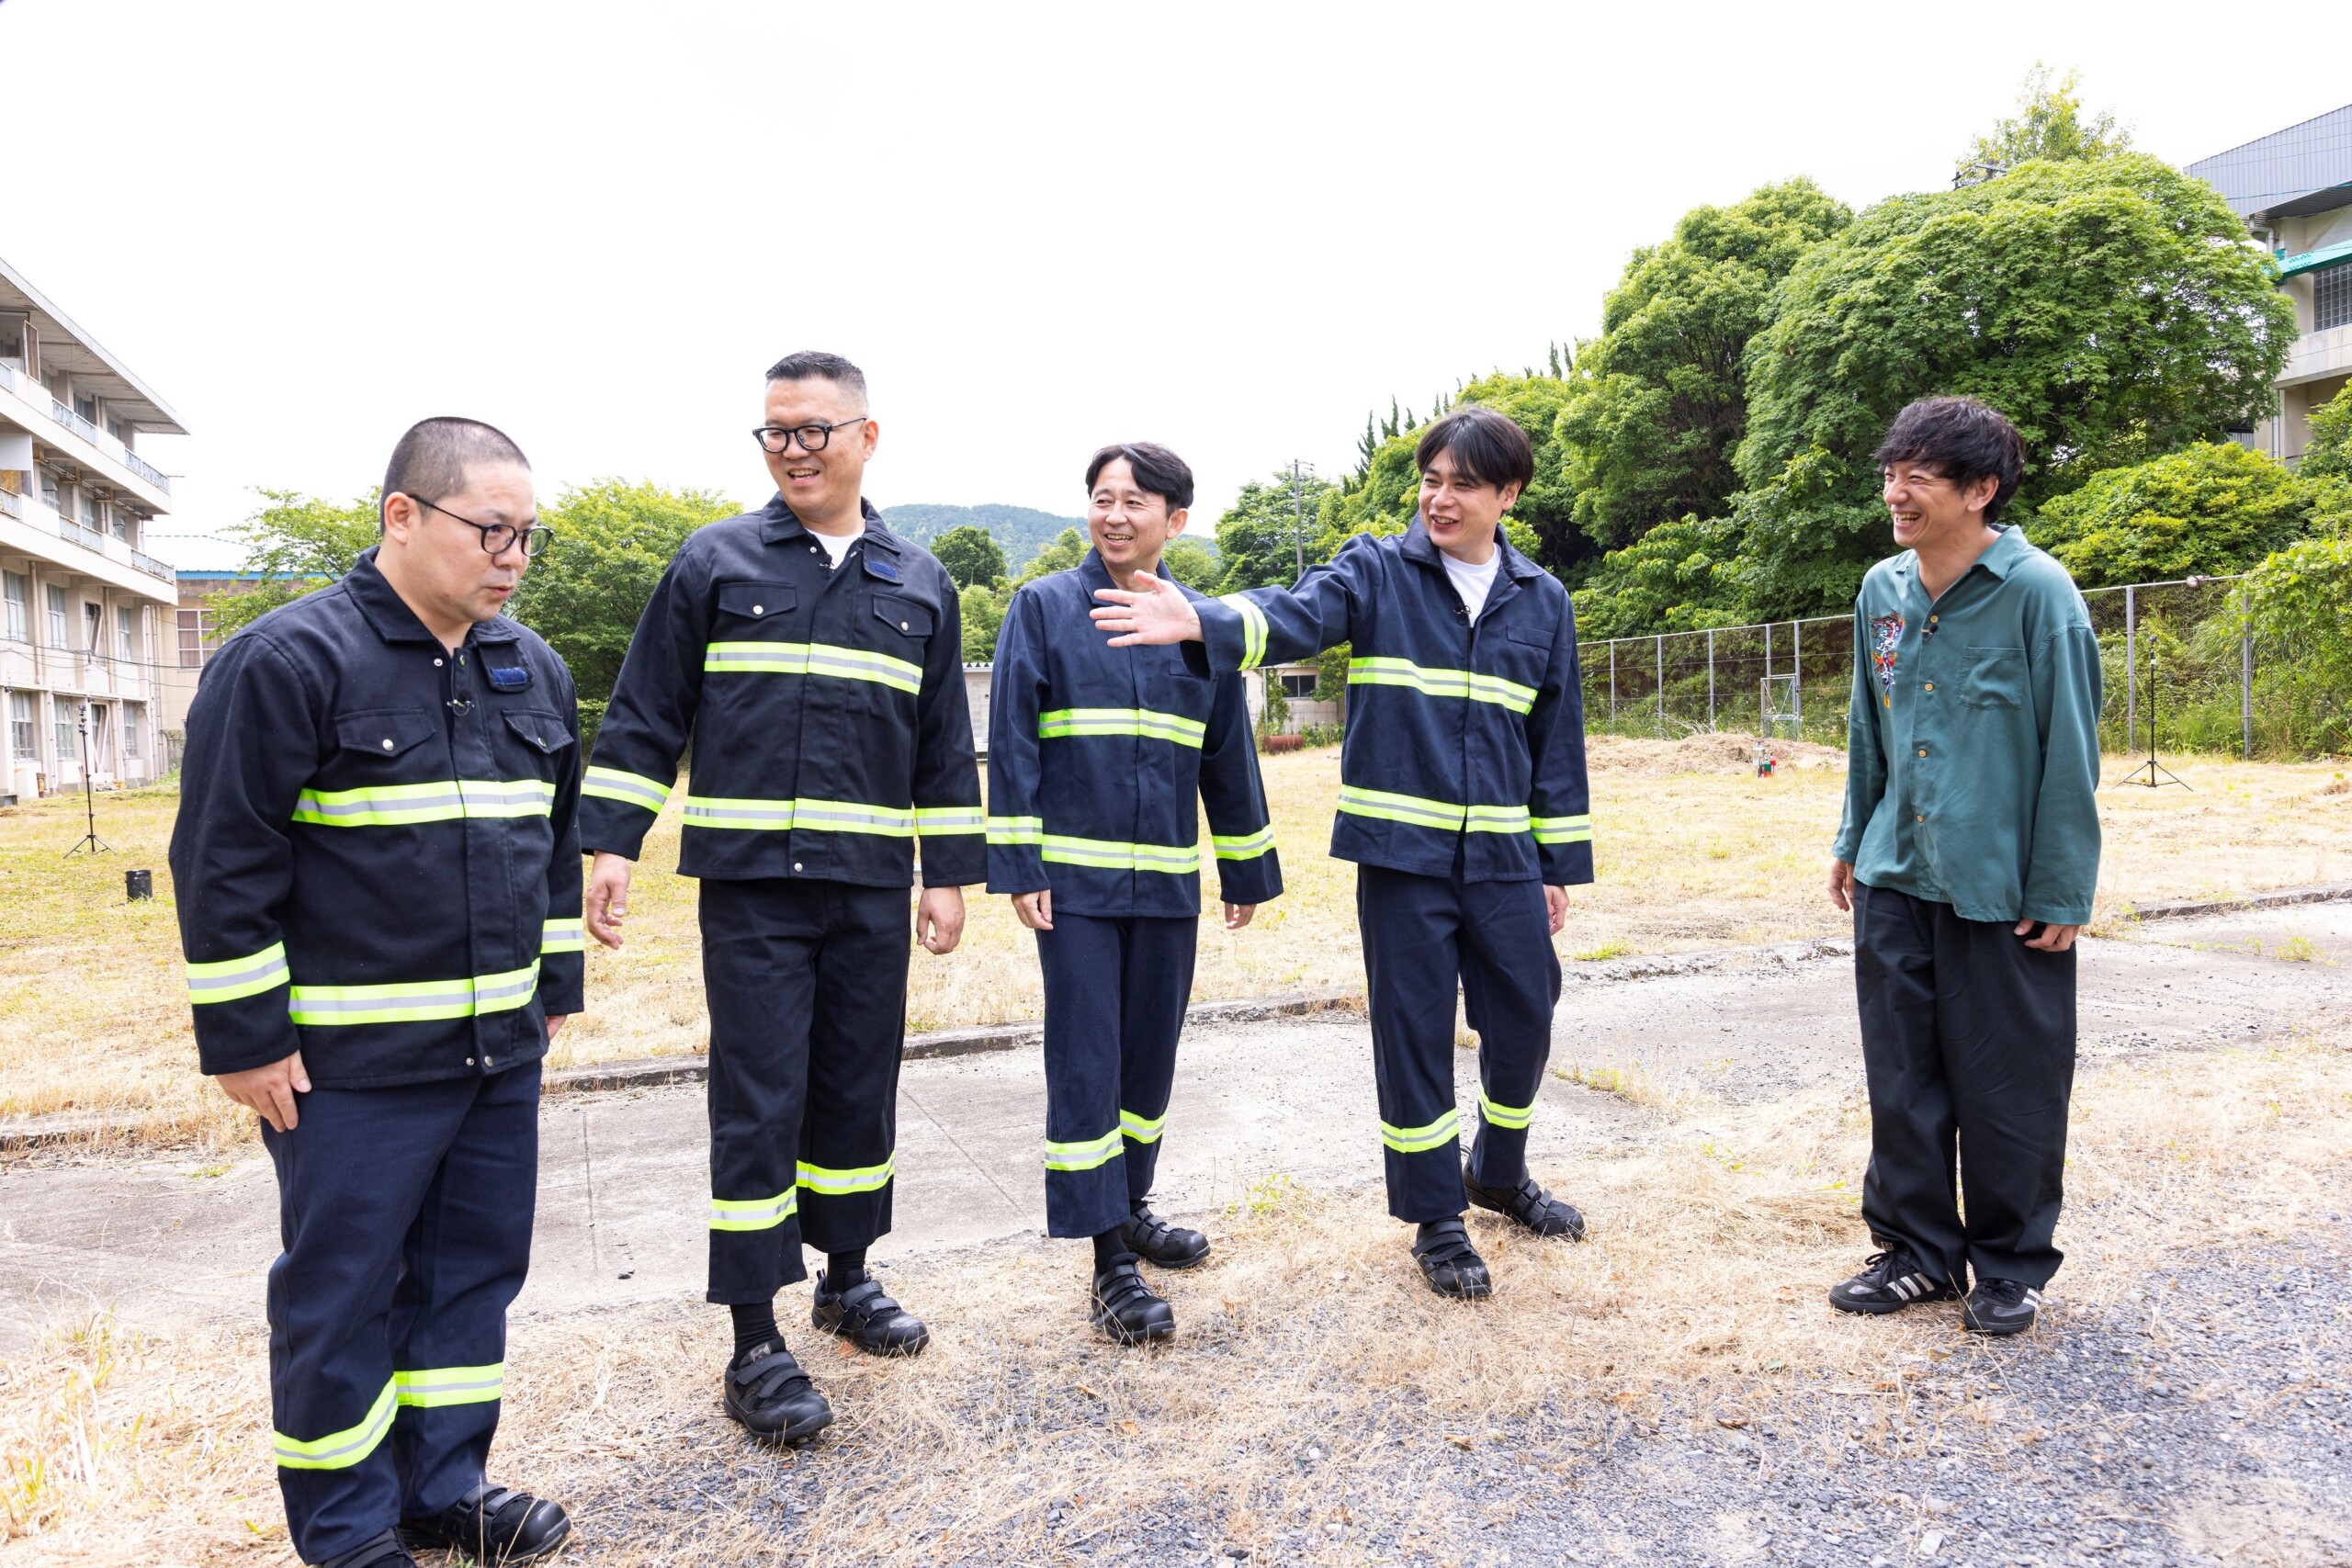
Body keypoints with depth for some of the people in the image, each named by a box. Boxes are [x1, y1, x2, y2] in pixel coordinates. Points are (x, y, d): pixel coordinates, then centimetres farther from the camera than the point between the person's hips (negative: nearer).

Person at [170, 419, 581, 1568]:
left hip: (500, 1049, 6)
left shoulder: (532, 668, 8)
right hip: (353, 1063, -6)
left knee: (475, 1271, 15)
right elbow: (223, 859, -12)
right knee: (341, 1295, 8)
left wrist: (556, 985, 17)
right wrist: (243, 1036, -11)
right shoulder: (288, 660, -12)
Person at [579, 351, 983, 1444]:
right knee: (757, 1103, -1)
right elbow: (644, 716, 4)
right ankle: (755, 1344, 10)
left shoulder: (920, 584, 10)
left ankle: (846, 1280, 32)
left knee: (858, 1090, 12)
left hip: (871, 890, 3)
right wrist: (609, 842, -3)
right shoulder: (715, 562, 4)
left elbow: (945, 746, 13)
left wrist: (951, 872, 9)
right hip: (749, 884, -3)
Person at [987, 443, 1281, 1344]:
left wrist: (1246, 870, 13)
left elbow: (1229, 754, 11)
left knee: (1152, 1052, 13)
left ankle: (1129, 1203, 33)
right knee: (1085, 1059, -2)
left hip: (1168, 880, 4)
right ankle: (1111, 1261, 6)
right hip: (1075, 876, -3)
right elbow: (1011, 742, -5)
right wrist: (1017, 867, -10)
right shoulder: (1044, 608, -2)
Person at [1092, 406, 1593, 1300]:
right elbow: (1296, 614, -21)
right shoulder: (1377, 572, -1)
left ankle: (1499, 1175, 38)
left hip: (1503, 856, 3)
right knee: (1414, 1034, 4)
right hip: (1401, 852, -3)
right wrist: (1201, 622, -42)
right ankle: (1436, 1218, 22)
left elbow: (1557, 740, 13)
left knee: (1524, 1018, 11)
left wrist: (1561, 864, 12)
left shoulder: (1542, 603, 9)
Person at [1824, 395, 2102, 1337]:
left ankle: (2012, 1267, 27)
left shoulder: (2036, 592, -11)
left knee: (2007, 1087, 7)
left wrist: (2061, 891, -10)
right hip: (1895, 879, 5)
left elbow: (2070, 750, -10)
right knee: (1902, 1080, 13)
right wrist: (1853, 842, 16)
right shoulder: (1882, 591, 5)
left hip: (2003, 890, -5)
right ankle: (1917, 1251, 29)